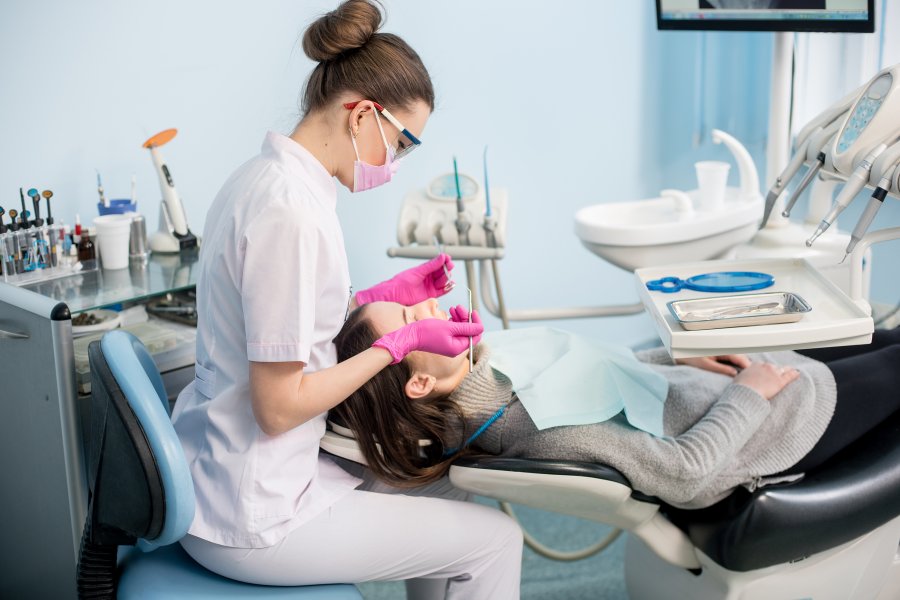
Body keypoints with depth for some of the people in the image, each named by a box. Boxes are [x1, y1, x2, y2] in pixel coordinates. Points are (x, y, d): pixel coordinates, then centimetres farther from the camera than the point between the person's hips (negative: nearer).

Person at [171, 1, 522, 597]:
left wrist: (386, 294, 8)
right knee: (494, 537, 0)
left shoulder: (266, 175, 4)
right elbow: (279, 406, -22)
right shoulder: (292, 212, -25)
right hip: (250, 517, -9)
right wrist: (404, 341, -15)